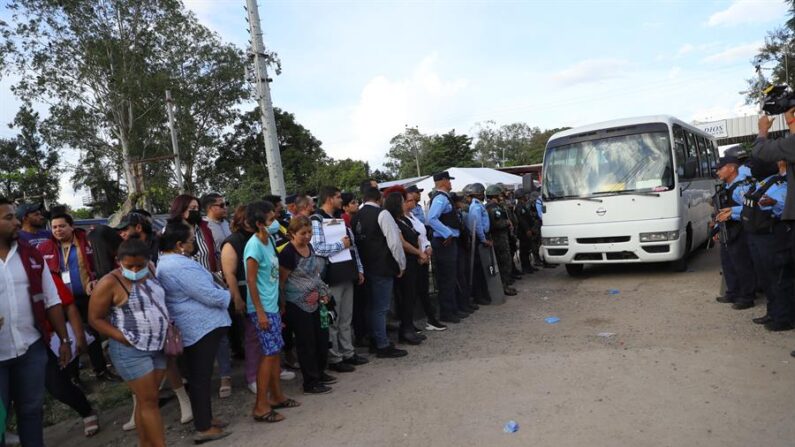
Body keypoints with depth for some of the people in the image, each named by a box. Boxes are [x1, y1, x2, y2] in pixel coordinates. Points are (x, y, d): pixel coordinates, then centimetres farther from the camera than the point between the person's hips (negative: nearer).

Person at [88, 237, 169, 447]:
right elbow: (95, 318, -9)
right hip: (131, 350, -6)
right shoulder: (110, 283, -14)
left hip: (157, 347, 6)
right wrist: (124, 339, -16)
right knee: (148, 400, -2)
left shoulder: (150, 271, 4)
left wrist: (168, 329, 6)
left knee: (148, 398, 12)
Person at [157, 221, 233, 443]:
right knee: (202, 377, -1)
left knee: (196, 376, 17)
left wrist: (215, 285, 9)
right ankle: (204, 429, 8)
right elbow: (211, 296, -22)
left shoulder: (164, 264, 10)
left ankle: (204, 418, 29)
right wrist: (227, 295, -4)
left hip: (187, 328, 10)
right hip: (202, 327, -10)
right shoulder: (182, 266, -23)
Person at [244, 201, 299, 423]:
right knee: (269, 353, -5)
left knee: (275, 351, 14)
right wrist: (260, 312, -18)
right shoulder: (254, 245, -16)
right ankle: (261, 407, 4)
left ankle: (277, 396, 27)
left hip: (272, 306, 8)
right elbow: (250, 280, -17)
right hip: (263, 309, -8)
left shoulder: (268, 240, 10)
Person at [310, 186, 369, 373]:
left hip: (347, 274, 8)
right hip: (331, 277, -8)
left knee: (346, 318, 16)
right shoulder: (316, 220, -11)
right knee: (333, 320, 3)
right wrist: (341, 244, -14)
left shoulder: (340, 219, 15)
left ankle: (348, 353, 27)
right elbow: (317, 248, -24)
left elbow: (352, 245, 16)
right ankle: (334, 359, 14)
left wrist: (359, 269, 13)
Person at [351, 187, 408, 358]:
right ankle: (383, 346, 7)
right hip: (383, 267, -7)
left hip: (366, 266, 7)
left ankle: (375, 340, 29)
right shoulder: (382, 214, -12)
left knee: (373, 305, 18)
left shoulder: (356, 217, 7)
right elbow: (394, 241, -15)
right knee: (381, 307, -1)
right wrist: (401, 264, -4)